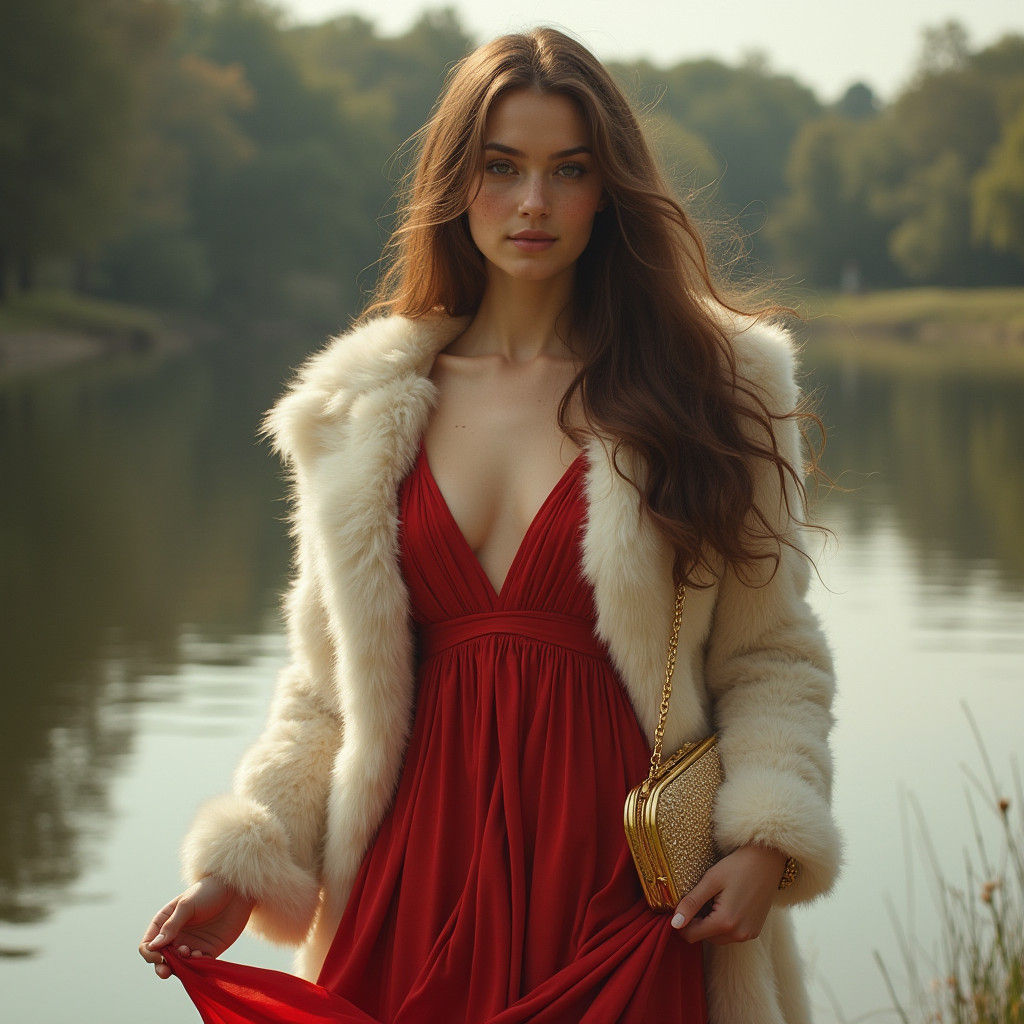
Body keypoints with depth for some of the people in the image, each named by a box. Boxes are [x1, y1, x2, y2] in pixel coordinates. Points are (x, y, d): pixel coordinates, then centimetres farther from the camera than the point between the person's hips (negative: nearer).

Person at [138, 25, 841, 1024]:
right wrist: (244, 863, 0)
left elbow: (769, 659, 2)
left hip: (619, 882, -2)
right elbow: (331, 680, 11)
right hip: (419, 880, 2)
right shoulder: (364, 409, 8)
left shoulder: (714, 382, 3)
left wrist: (768, 839, -13)